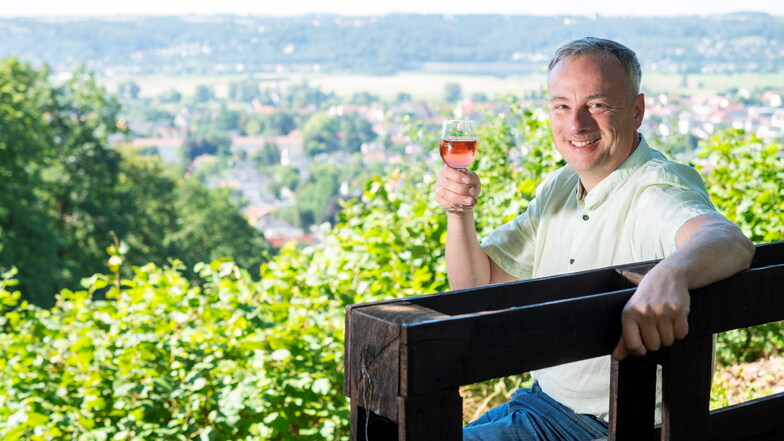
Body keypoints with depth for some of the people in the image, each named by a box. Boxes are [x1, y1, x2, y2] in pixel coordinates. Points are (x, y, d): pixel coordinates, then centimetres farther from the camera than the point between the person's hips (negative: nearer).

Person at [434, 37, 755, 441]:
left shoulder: (656, 191, -20)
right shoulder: (558, 187, 6)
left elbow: (731, 241, -42)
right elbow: (476, 285, 9)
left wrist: (670, 273, -64)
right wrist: (459, 211, -10)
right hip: (541, 399, 8)